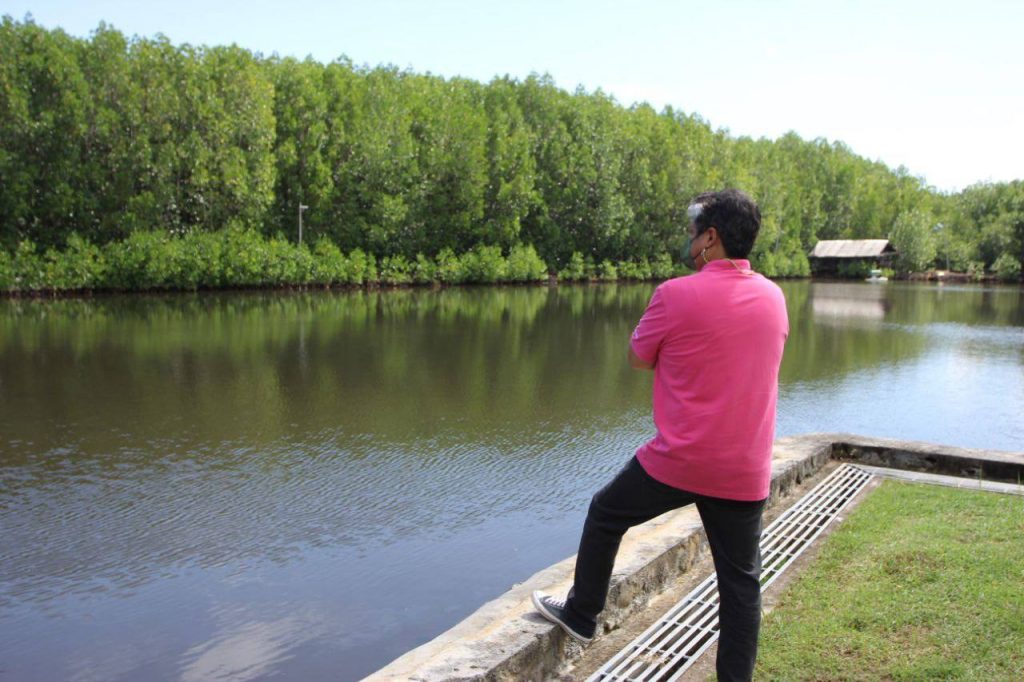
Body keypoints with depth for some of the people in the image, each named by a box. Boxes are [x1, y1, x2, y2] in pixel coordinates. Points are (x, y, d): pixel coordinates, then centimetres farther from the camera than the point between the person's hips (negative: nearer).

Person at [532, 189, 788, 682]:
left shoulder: (677, 295, -14)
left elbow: (638, 359, 0)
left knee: (605, 514, 20)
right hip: (746, 473, 4)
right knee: (741, 583, 13)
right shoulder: (774, 297, 4)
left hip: (677, 462, -4)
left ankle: (580, 616, 34)